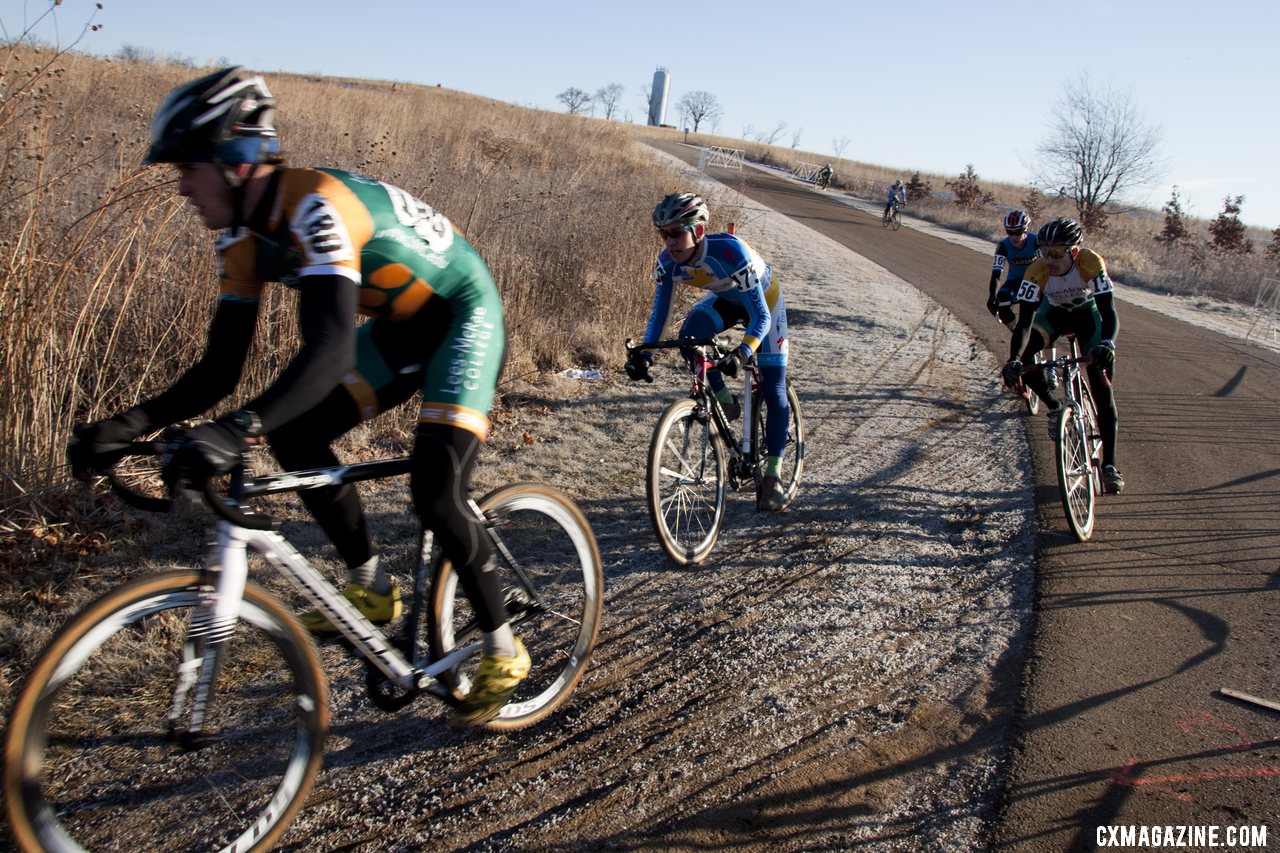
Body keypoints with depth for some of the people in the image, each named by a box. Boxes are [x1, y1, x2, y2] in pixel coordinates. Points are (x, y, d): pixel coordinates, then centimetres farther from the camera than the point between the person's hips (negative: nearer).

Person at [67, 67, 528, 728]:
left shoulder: (316, 206, -30)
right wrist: (127, 425, -15)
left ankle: (503, 654, 0)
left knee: (435, 493, -20)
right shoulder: (243, 240, -3)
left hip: (466, 317, -8)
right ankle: (373, 589, 12)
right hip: (400, 327, 9)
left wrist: (236, 431, -55)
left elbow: (330, 350, -44)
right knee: (294, 436, -3)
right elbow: (220, 370, -3)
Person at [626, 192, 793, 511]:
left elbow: (760, 316, -41)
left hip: (764, 298, -4)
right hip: (726, 299, 4)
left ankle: (773, 477, 3)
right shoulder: (668, 263, -25)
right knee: (689, 337, -28)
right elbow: (660, 313, -17)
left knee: (773, 391, -8)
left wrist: (742, 353, -57)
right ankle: (725, 400, -3)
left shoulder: (730, 251, -41)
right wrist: (643, 352, -34)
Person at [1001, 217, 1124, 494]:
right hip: (1054, 312, 2)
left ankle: (1109, 464, -6)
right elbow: (1025, 322, -34)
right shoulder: (1037, 271, -32)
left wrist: (1107, 344, -59)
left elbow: (1109, 312, -39)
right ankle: (1053, 405, 2)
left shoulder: (1091, 263, -35)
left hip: (1088, 313, -2)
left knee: (1102, 386, -11)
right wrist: (1013, 360, -50)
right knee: (1021, 358, -25)